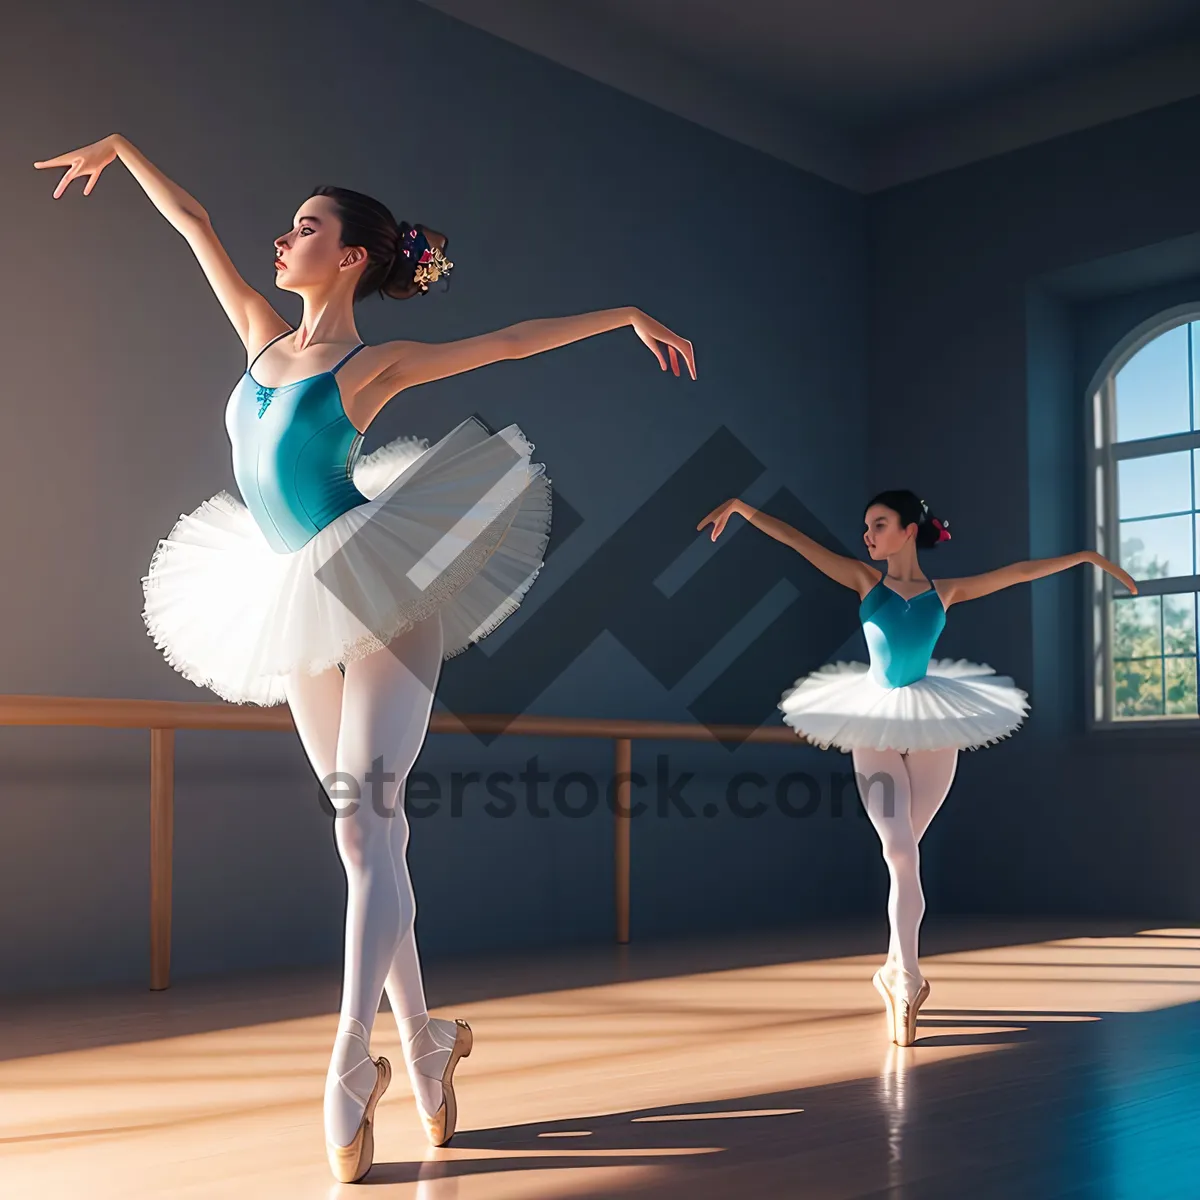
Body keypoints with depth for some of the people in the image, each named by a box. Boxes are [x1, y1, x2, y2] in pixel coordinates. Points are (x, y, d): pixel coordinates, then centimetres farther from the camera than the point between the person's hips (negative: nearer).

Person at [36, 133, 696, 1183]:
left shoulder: (380, 364, -1)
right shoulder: (265, 336, 13)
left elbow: (515, 339, 2)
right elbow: (195, 225, 23)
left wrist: (631, 316, 3)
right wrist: (121, 149, 31)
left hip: (385, 600, -6)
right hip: (302, 612, 6)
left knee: (364, 822, -13)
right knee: (368, 833, 8)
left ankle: (350, 1073, -12)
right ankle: (424, 1048, 18)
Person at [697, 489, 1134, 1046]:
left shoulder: (944, 592, 5)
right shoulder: (866, 581, 2)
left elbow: (1020, 571, 9)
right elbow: (796, 539, -4)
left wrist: (1089, 556, 11)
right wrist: (741, 507, -13)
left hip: (932, 730, 1)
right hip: (876, 729, -1)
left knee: (902, 854, 5)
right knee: (902, 855, -9)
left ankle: (895, 971, 18)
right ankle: (907, 978, -3)